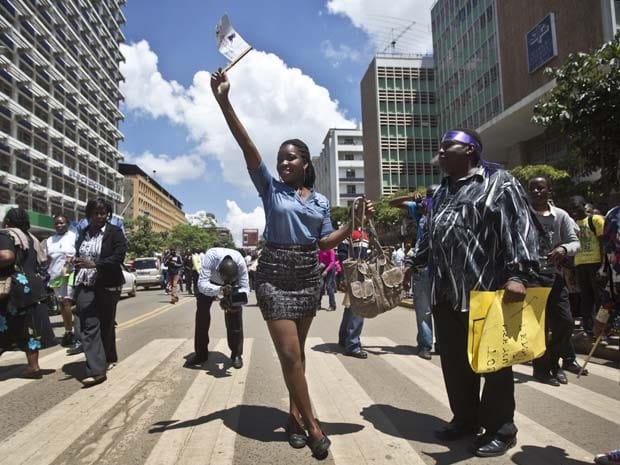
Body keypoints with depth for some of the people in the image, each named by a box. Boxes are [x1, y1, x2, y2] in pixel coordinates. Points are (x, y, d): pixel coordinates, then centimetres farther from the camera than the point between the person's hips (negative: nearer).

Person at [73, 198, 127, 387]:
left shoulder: (115, 232, -3)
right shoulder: (83, 233, 13)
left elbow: (118, 257, -14)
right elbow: (78, 258, 18)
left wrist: (94, 264, -25)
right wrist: (76, 284, 17)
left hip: (107, 286, -3)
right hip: (85, 286, 3)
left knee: (106, 325, 9)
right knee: (89, 326, -7)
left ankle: (109, 359, 30)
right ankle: (97, 370, -9)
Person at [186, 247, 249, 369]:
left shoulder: (240, 262, -39)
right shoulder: (210, 257, -44)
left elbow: (245, 287, -33)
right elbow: (202, 284, -47)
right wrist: (220, 290, -64)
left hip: (234, 282, 0)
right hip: (209, 280, 0)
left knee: (235, 313, -15)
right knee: (201, 311, -2)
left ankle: (236, 354, -2)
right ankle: (200, 354, 14)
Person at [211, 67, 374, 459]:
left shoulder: (321, 201, 10)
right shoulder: (271, 188, 1)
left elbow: (325, 242, 7)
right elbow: (247, 145, -10)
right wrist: (224, 101, -18)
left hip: (308, 273, 3)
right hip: (275, 272, -3)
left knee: (297, 349, 12)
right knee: (289, 351, -7)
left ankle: (295, 415, 27)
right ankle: (311, 424, 7)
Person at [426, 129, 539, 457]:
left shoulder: (498, 182, -2)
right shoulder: (441, 192, 19)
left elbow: (519, 228, -13)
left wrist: (518, 273, -23)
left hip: (486, 292, -7)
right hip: (445, 294, 7)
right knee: (454, 362, 14)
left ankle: (500, 428, 23)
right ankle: (465, 419, 32)